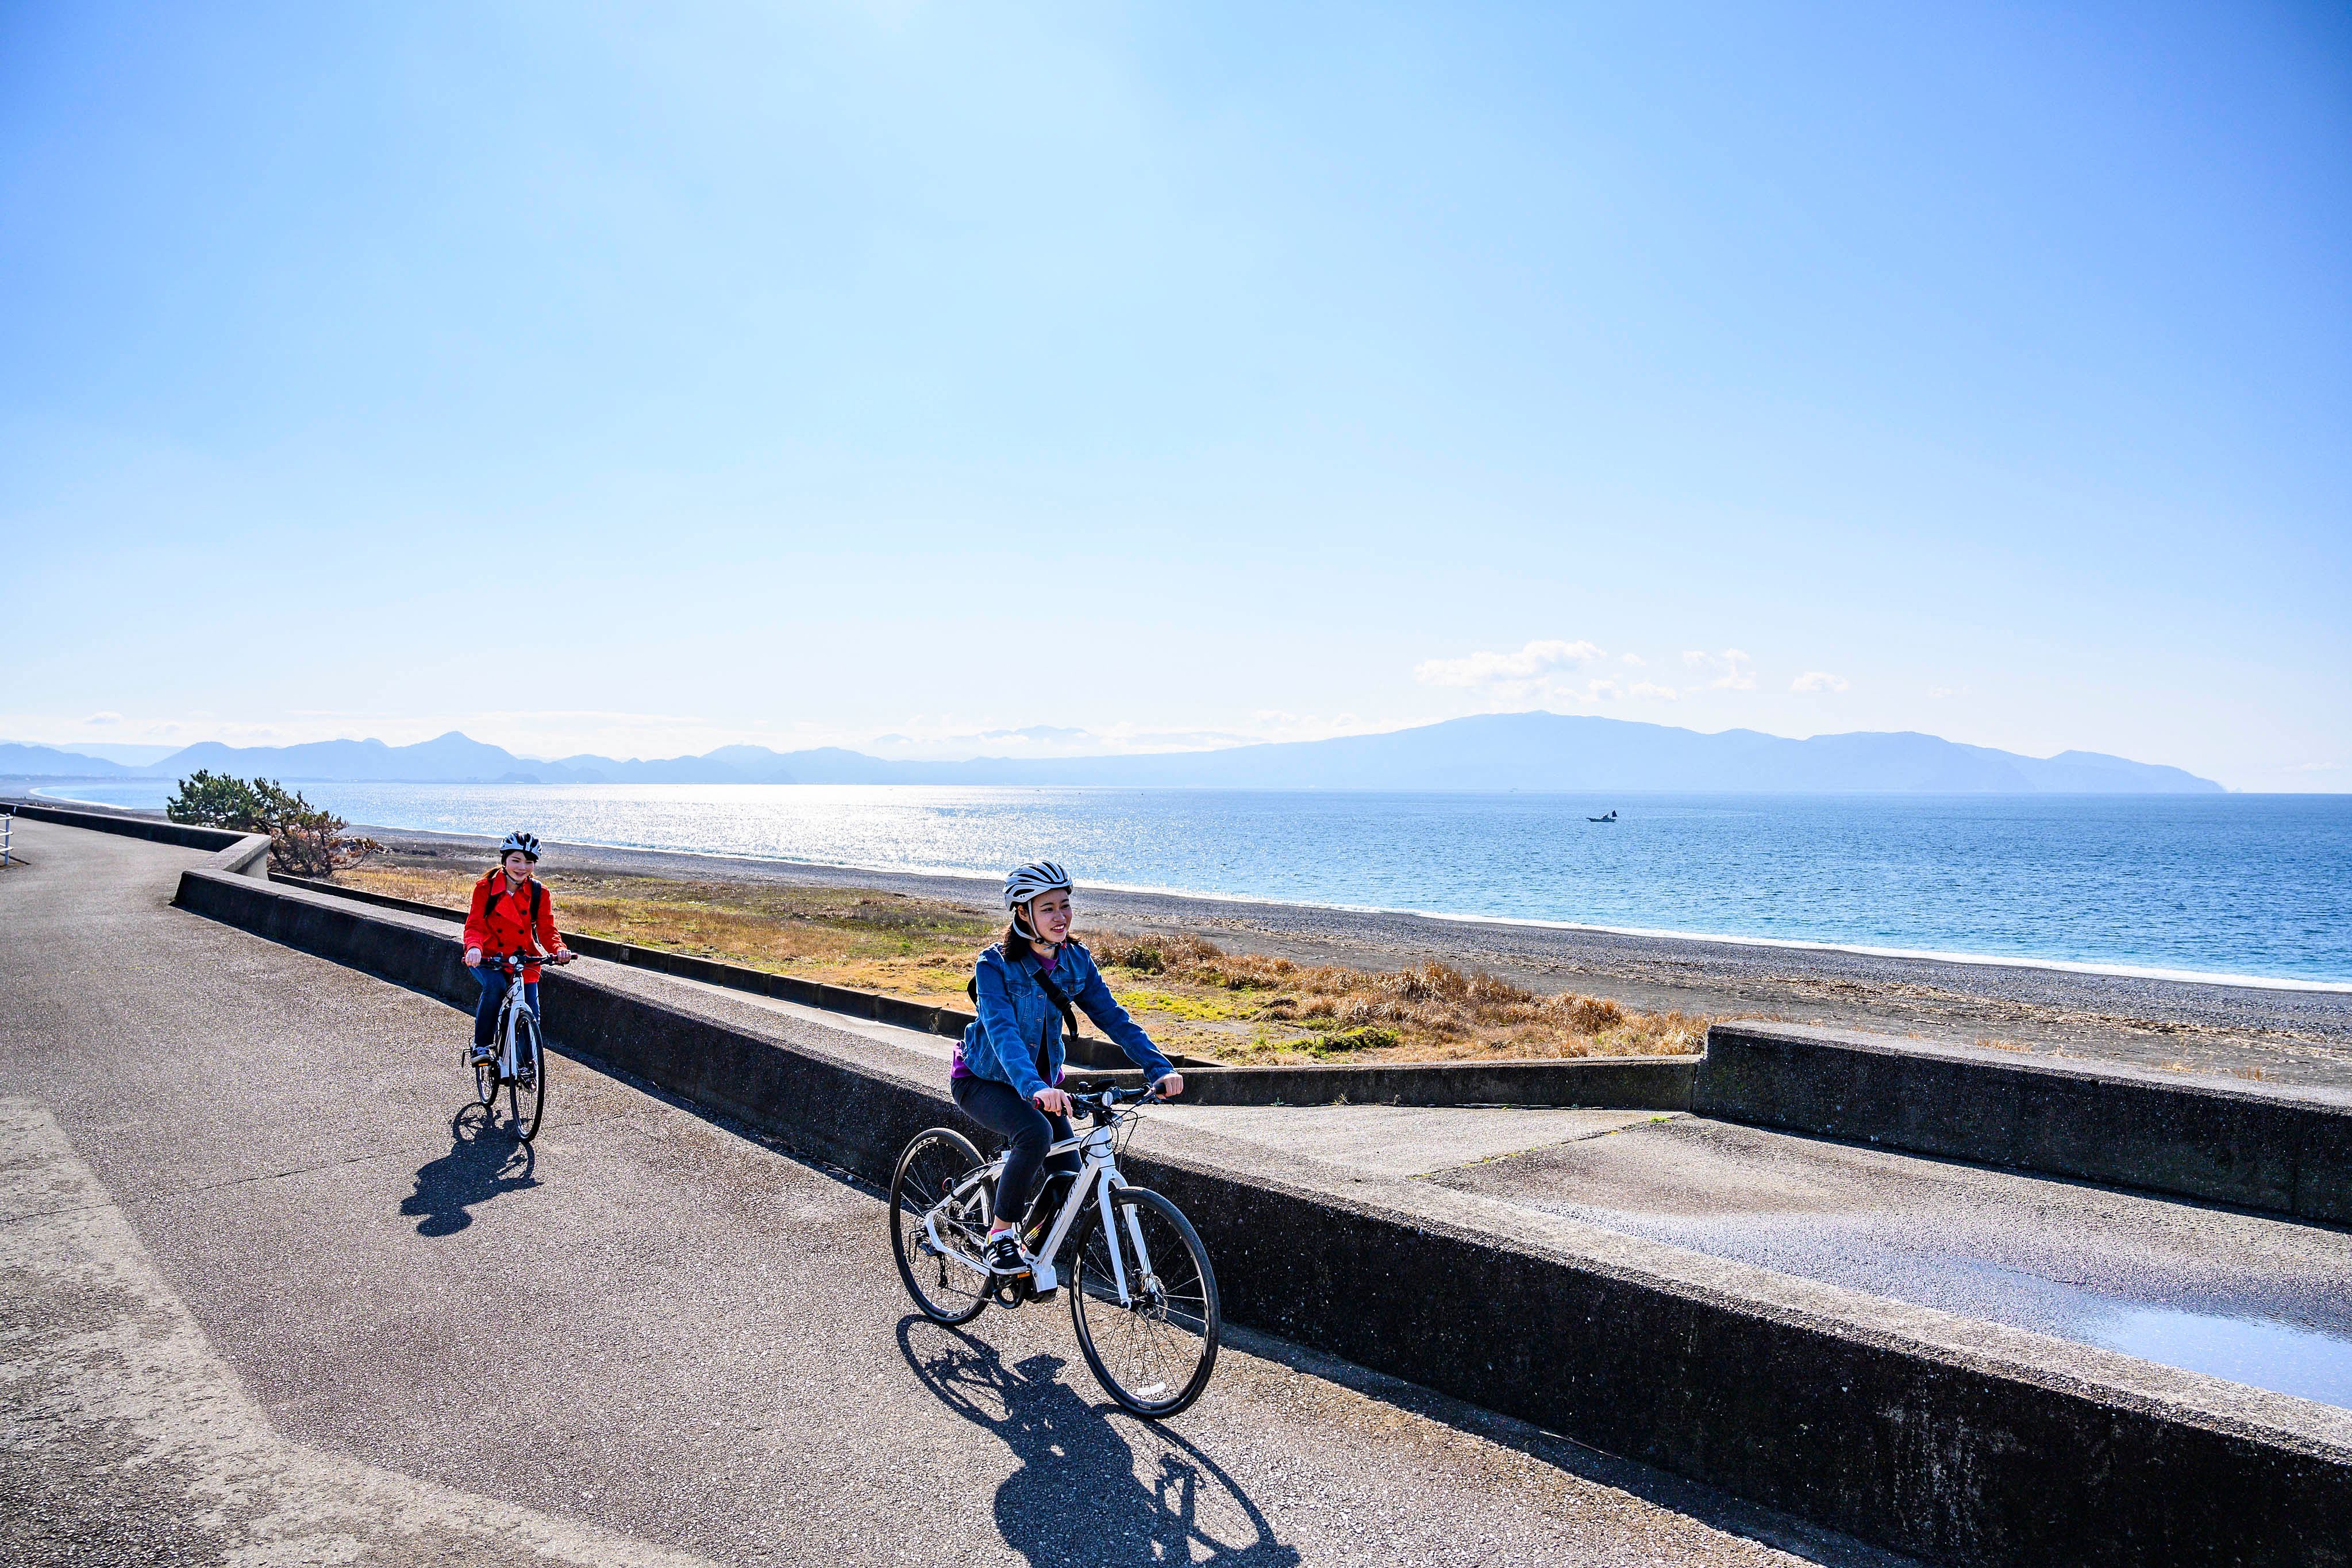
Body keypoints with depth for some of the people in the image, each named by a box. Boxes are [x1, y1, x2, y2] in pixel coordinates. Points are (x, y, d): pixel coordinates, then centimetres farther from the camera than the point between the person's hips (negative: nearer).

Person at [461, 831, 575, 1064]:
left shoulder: (539, 893, -4)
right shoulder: (485, 888, -8)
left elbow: (547, 929, -6)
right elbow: (475, 925, -14)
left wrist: (559, 949, -27)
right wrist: (474, 947, -35)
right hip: (488, 958, -2)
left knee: (530, 1015, -4)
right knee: (495, 985, -33)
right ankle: (481, 1045, -16)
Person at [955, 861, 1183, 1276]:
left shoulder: (1077, 963, -7)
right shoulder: (995, 965, -22)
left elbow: (1114, 1018, -9)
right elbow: (1002, 1031, -35)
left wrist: (1159, 1068, -23)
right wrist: (1034, 1087, -52)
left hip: (1041, 1082, 5)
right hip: (983, 1081, -5)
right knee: (1035, 1132, -34)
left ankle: (1031, 1251, 23)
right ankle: (1000, 1236, -13)